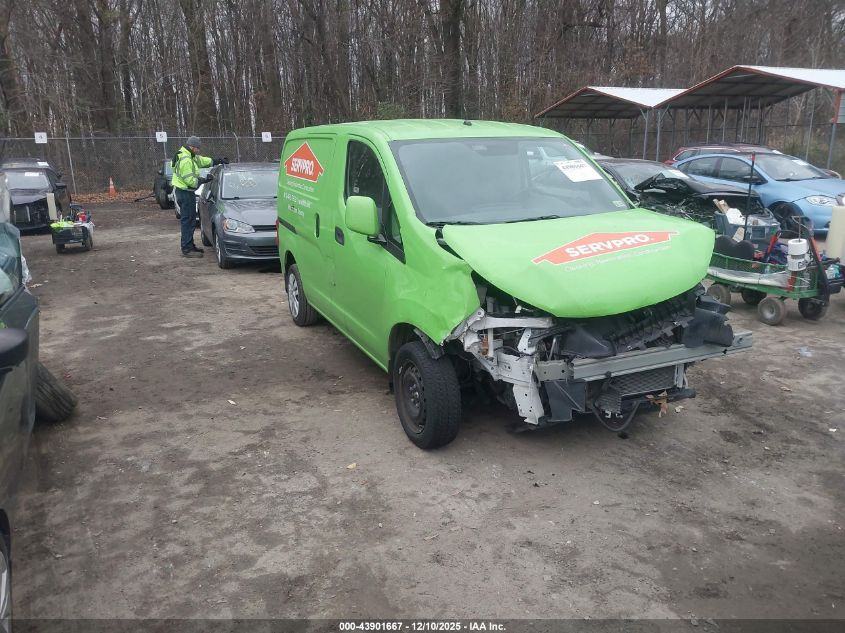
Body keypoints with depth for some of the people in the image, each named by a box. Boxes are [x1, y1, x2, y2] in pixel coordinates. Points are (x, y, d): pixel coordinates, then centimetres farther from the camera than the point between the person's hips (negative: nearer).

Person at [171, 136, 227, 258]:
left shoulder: (190, 156, 12)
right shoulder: (185, 160, -20)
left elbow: (202, 160, 23)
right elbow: (190, 180, -24)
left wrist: (219, 161, 17)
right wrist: (204, 180, -17)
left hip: (186, 191, 11)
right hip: (185, 192, -11)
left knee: (191, 220, 18)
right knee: (188, 220, -9)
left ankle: (190, 245, 27)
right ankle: (187, 249, -6)